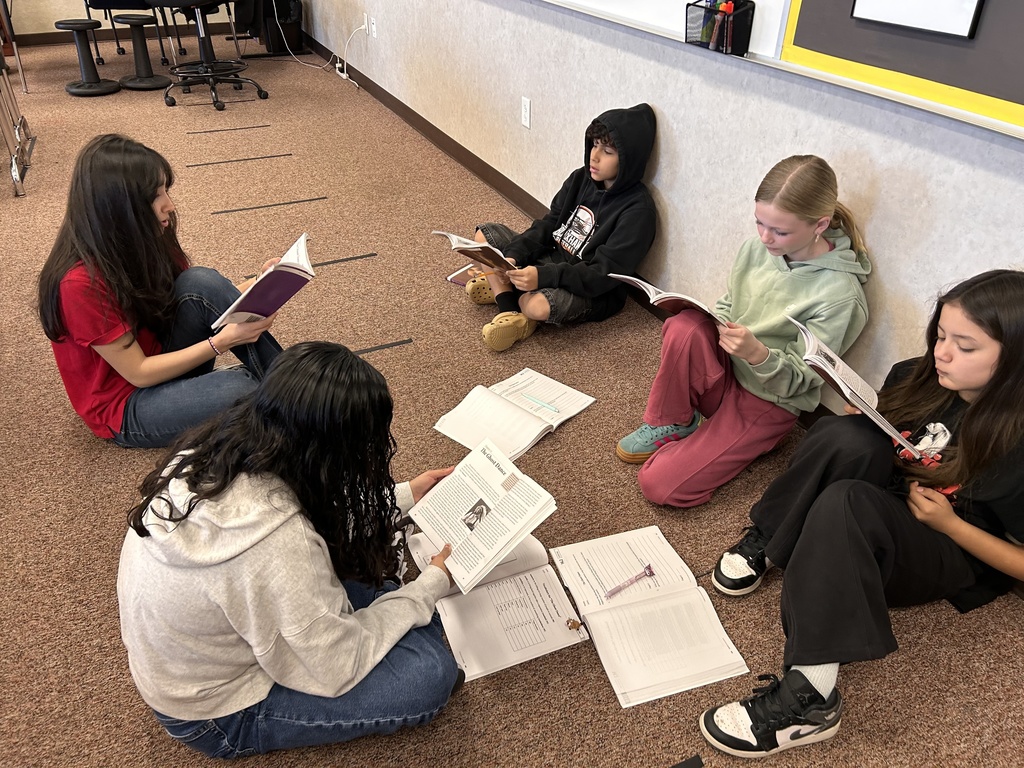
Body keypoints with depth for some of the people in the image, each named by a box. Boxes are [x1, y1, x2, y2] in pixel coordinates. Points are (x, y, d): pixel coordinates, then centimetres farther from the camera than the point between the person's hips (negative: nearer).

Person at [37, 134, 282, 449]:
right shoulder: (80, 283, -26)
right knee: (239, 387, -33)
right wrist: (222, 341, -29)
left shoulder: (144, 241, -6)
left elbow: (201, 297, 3)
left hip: (162, 358, 7)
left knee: (200, 282, -20)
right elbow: (138, 373, -22)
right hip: (126, 405, -7)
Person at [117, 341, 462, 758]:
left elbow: (321, 513, 3)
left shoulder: (214, 451, -17)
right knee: (430, 671, -12)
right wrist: (433, 583, -13)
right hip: (216, 713, -7)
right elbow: (336, 669, -24)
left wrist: (405, 496, 8)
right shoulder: (275, 544, -40)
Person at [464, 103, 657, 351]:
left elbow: (603, 275, -25)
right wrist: (513, 257, -15)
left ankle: (504, 288, -4)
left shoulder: (638, 210, -20)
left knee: (537, 305, -38)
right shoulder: (581, 179, 1)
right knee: (485, 233, 4)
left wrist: (543, 276, -35)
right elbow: (547, 225, 3)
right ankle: (509, 308, -11)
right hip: (552, 260, 8)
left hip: (593, 292, -8)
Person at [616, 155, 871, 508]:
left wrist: (757, 353, -36)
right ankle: (670, 424, -8)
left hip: (767, 400, -5)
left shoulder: (840, 294, -20)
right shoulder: (756, 248, -5)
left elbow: (800, 379, -16)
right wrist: (706, 319, -12)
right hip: (722, 373, 5)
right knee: (685, 326, -32)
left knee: (661, 485, -19)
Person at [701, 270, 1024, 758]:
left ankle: (809, 694, -38)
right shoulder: (915, 378, -1)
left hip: (945, 557, -4)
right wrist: (852, 410, -7)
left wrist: (950, 523, -19)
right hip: (869, 521, 4)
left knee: (846, 501, -39)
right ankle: (764, 543, -13)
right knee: (847, 439, -30)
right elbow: (858, 446, 14)